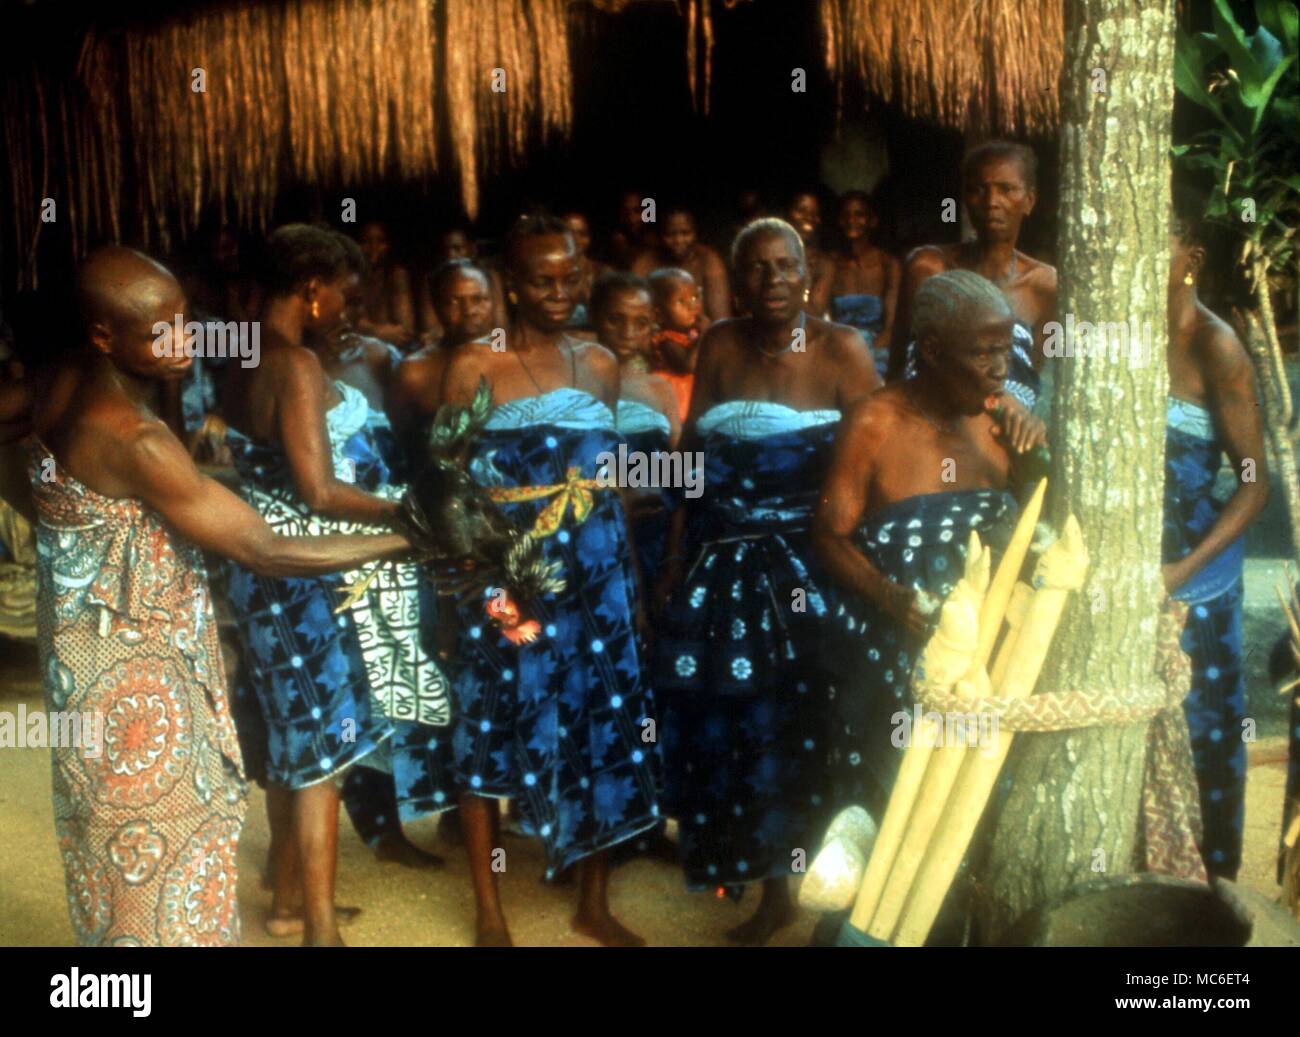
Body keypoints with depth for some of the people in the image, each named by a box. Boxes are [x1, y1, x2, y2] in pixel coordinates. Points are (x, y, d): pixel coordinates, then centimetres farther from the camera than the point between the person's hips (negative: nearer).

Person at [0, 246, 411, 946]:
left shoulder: (62, 386, -4)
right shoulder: (134, 440, -29)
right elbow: (266, 552, -27)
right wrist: (405, 539, -22)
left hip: (92, 655, 8)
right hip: (135, 676, -8)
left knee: (117, 836, 24)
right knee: (153, 845, 8)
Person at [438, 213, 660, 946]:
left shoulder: (600, 363, 10)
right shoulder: (474, 366, -4)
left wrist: (632, 578, 14)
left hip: (596, 579, 4)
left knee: (603, 728, 9)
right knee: (495, 734, 5)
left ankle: (594, 902, 28)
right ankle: (490, 911, 22)